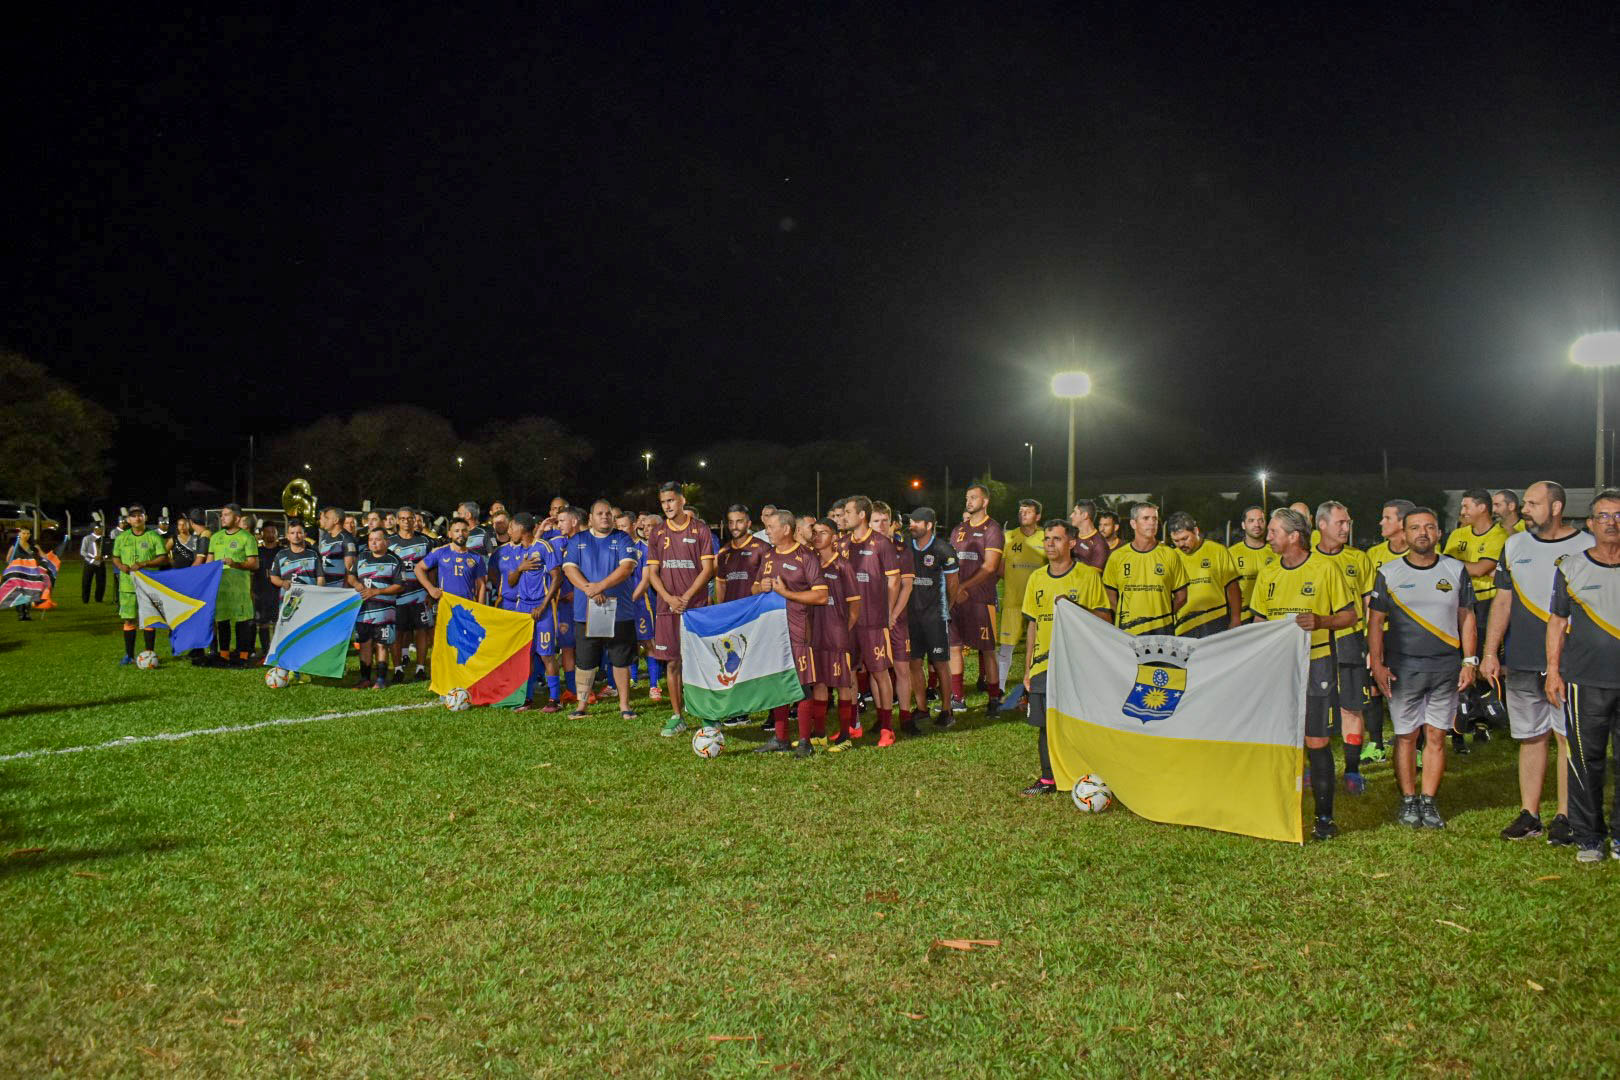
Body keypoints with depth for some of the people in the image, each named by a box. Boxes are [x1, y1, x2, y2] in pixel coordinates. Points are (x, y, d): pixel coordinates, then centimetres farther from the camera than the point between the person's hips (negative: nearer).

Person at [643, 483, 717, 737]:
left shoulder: (700, 530, 0)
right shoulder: (658, 533, 9)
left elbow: (707, 569, -4)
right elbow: (652, 573, 8)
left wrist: (686, 597, -12)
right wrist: (669, 598, -8)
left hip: (696, 605, -3)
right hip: (667, 608, 3)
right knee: (672, 662, 5)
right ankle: (677, 717, 14)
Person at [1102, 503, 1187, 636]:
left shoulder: (1170, 555, 4)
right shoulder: (1117, 557, 4)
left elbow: (1181, 596, 8)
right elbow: (1110, 595, 9)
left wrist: (1162, 615, -1)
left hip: (1162, 630, 0)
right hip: (1127, 630, 0)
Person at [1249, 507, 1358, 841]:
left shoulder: (1324, 568, -4)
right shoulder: (1267, 574, 10)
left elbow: (1349, 616, -2)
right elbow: (1259, 621, 17)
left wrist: (1320, 621, -20)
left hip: (1315, 663, -4)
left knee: (1316, 742, -4)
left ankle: (1324, 816, 5)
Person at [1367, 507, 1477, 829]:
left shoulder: (1456, 571, 6)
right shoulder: (1388, 573, 2)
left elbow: (1466, 618, 10)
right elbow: (1375, 621, 3)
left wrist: (1469, 661, 3)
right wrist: (1376, 664, -5)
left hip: (1445, 666, 1)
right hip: (1403, 666, -1)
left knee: (1436, 736, 4)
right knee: (1406, 736, 3)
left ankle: (1429, 801, 12)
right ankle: (1408, 801, 12)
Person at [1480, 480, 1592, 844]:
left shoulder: (1586, 548, 0)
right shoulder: (1514, 546, 10)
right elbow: (1502, 601, 11)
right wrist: (1490, 652, 5)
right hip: (1522, 663, 3)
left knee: (1569, 737, 0)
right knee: (1530, 738, 9)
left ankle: (1565, 816, 8)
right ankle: (1529, 814, 15)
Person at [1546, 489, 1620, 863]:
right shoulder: (1571, 568, 5)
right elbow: (1557, 622, 8)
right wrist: (1553, 670, 3)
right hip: (1586, 681, 0)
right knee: (1586, 759, 3)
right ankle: (1587, 836, 14)